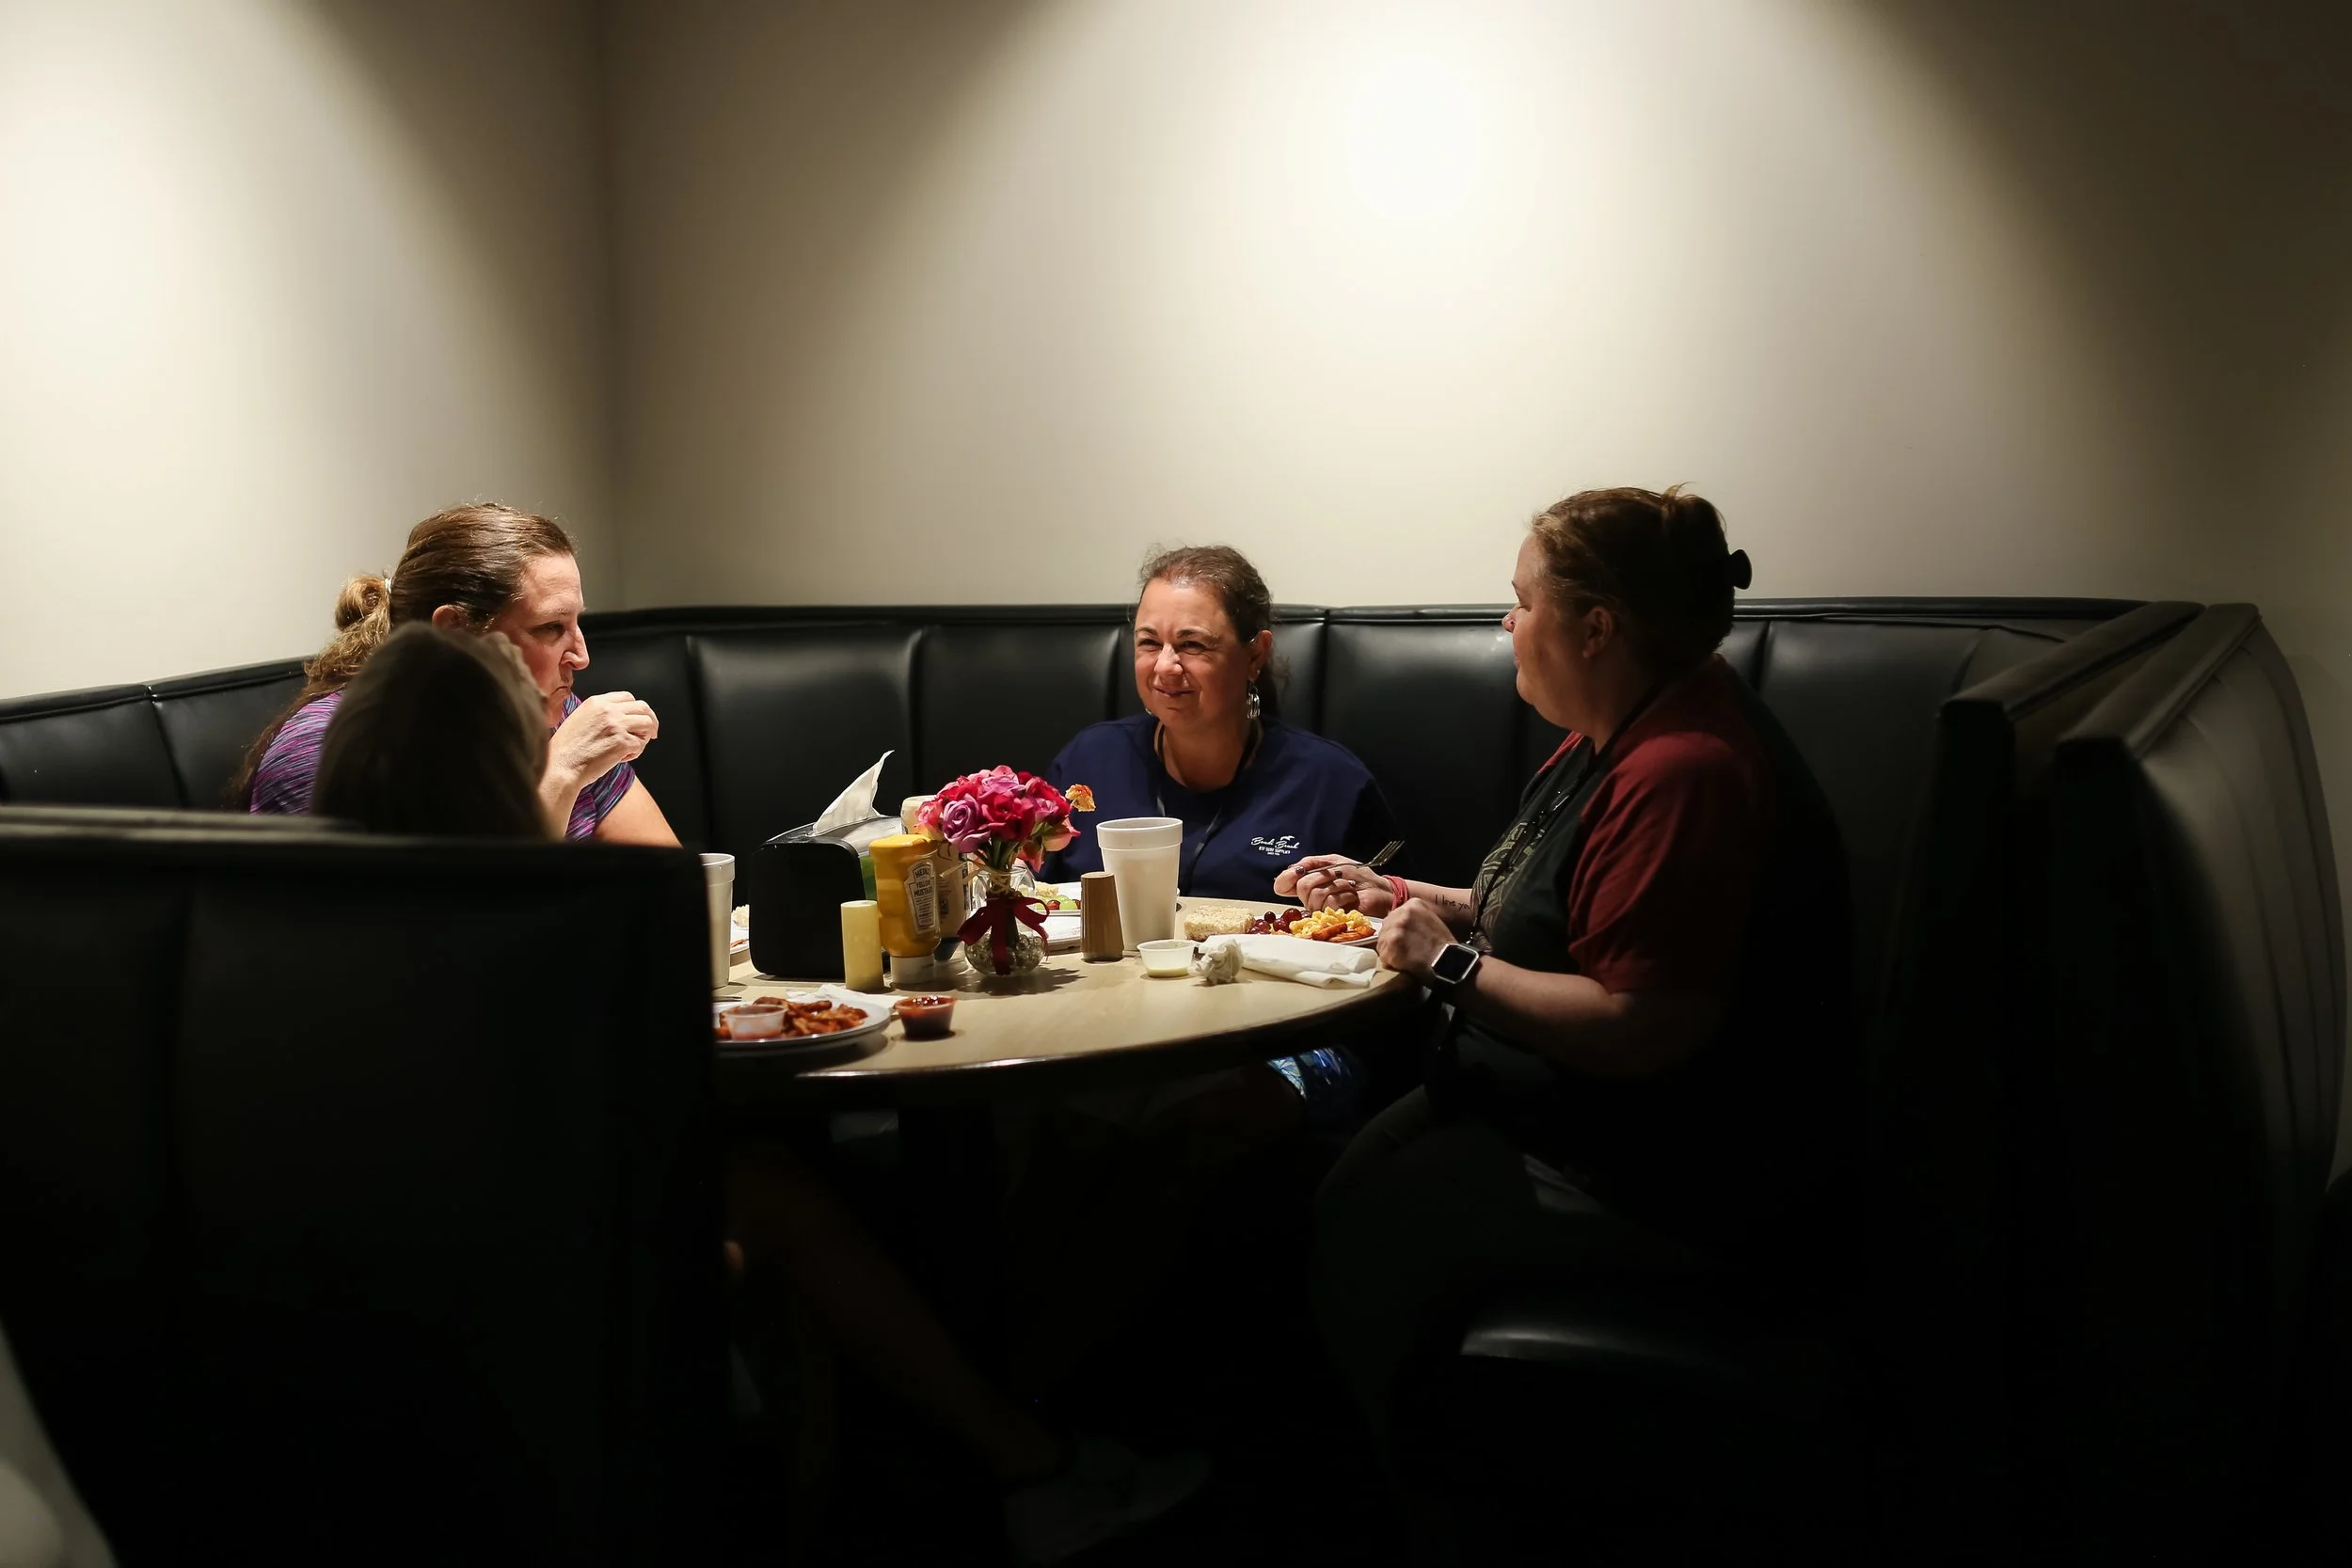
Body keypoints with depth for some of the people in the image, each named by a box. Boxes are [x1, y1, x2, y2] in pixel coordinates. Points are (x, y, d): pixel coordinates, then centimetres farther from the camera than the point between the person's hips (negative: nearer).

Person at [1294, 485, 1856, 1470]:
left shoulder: (1685, 771, -26)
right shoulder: (1619, 733, 11)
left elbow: (1639, 1030, -30)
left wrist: (1451, 963, -19)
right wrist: (1400, 898, 19)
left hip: (1672, 1188, -11)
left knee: (1364, 1241, -16)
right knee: (1322, 1184, 2)